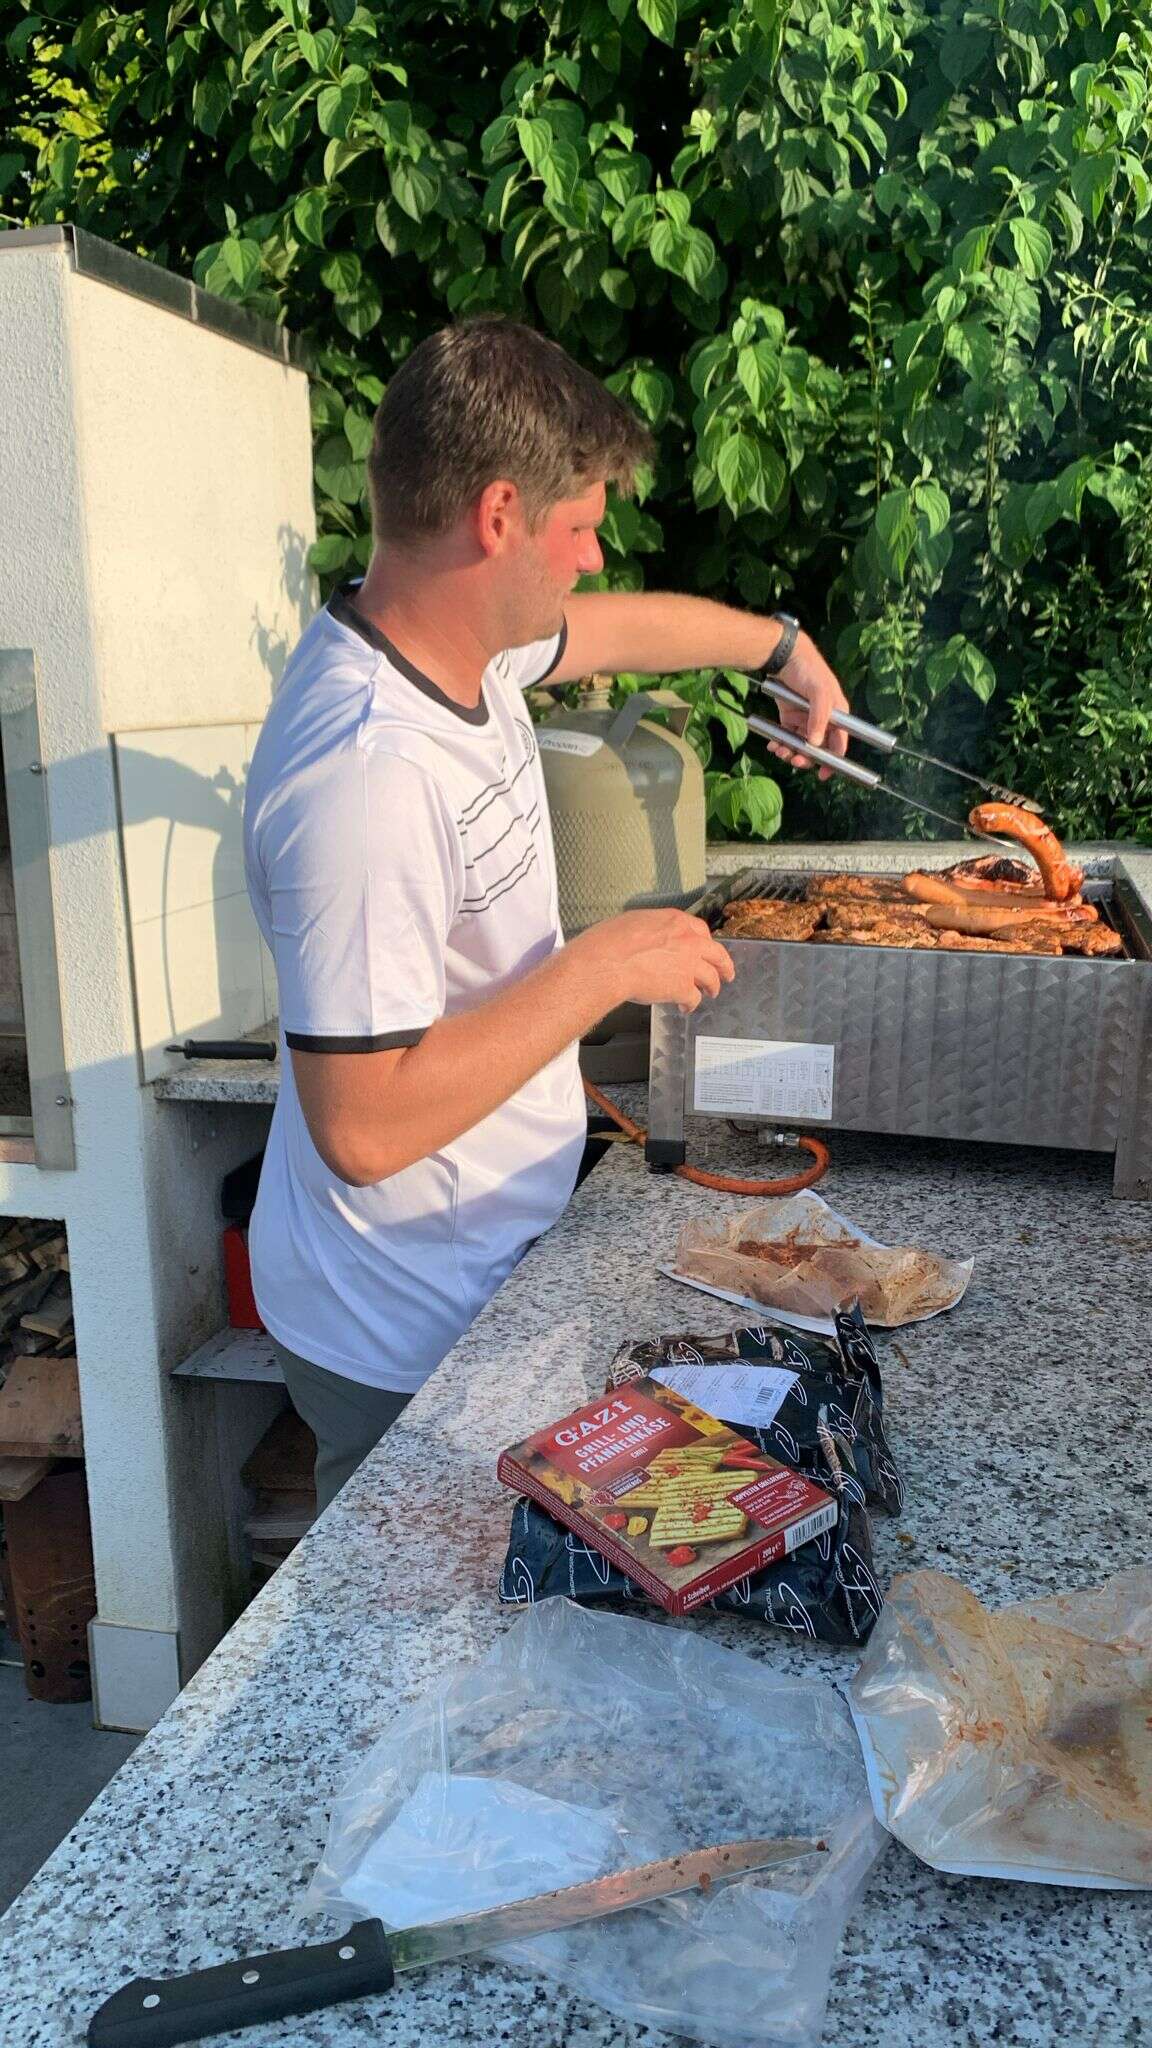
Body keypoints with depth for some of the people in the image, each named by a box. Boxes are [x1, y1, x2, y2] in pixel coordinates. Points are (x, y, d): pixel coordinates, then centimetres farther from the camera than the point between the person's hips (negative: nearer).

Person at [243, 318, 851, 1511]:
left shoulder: (455, 637, -2)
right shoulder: (368, 774, -32)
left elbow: (623, 627, 20)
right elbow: (364, 1125, -32)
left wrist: (787, 645, 34)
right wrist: (607, 966, -24)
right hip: (406, 1335, -9)